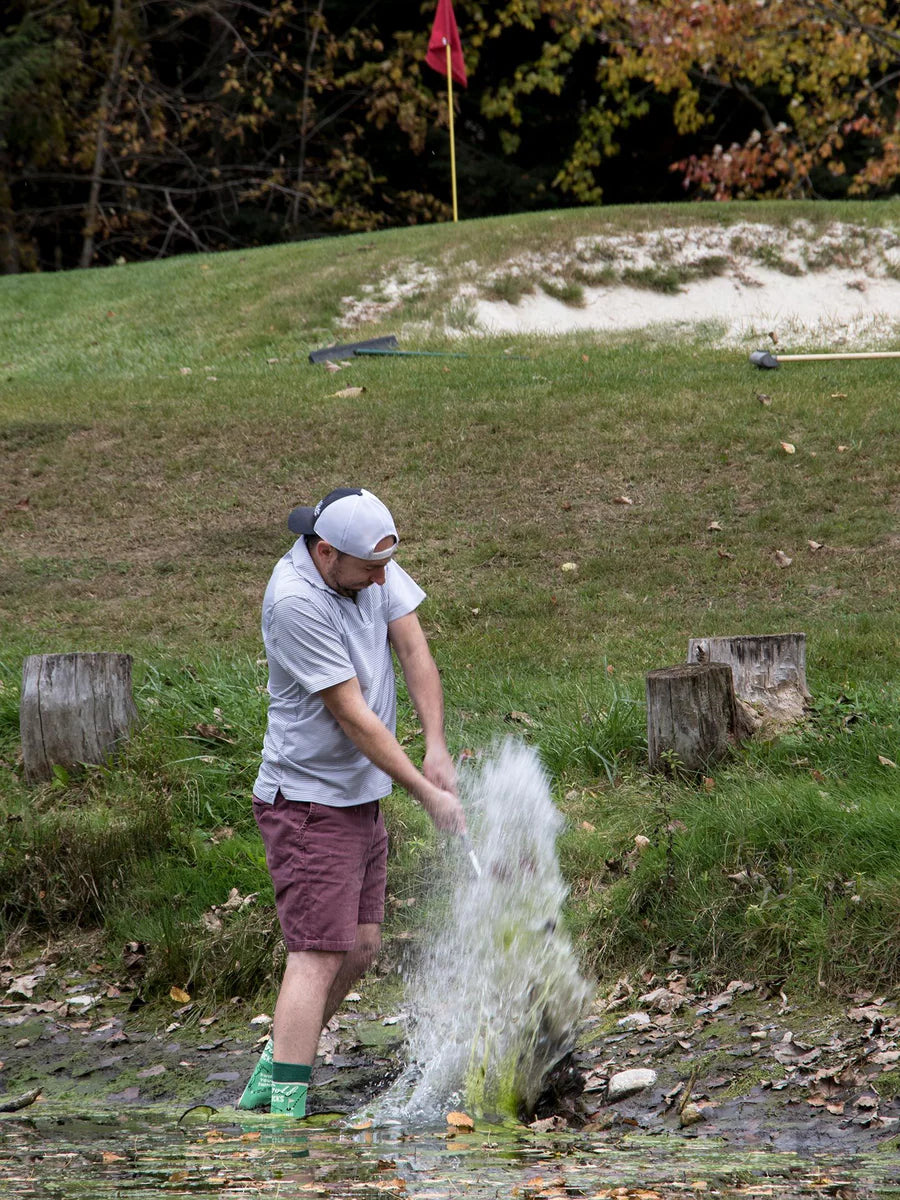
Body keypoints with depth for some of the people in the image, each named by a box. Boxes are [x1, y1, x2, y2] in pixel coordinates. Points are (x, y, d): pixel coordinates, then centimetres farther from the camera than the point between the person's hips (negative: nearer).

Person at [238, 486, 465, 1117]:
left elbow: (414, 650, 0)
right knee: (319, 955, -13)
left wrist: (437, 750, -12)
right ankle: (285, 1106, -15)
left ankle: (270, 1076, 24)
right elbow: (352, 716, -23)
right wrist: (428, 794, -18)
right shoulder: (296, 599, -25)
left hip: (361, 796, 9)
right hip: (309, 800, -9)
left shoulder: (372, 565, -2)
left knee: (360, 948, 12)